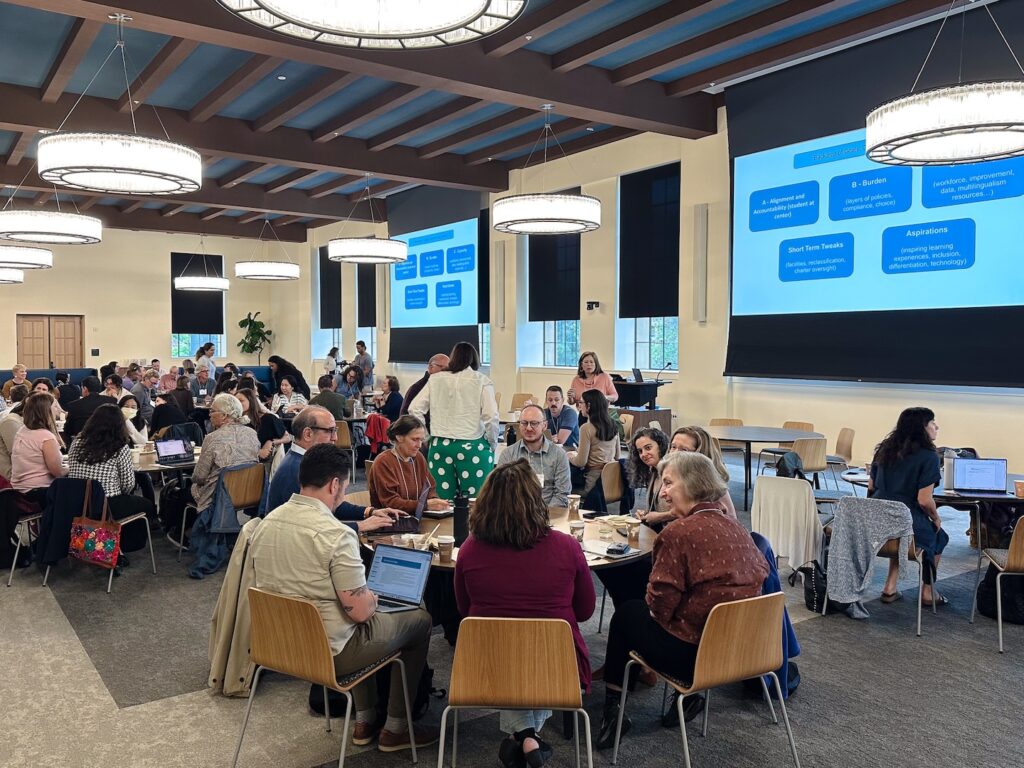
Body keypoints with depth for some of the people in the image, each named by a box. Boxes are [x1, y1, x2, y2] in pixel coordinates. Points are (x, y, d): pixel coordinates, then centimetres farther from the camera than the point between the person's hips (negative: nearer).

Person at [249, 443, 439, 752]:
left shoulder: (265, 524, -2)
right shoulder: (336, 534, -26)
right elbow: (360, 611, -24)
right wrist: (372, 598, 0)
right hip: (329, 654, -8)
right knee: (420, 620, 14)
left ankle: (366, 719, 37)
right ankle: (396, 728, 24)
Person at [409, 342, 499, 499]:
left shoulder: (435, 379, 7)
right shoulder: (481, 381, -2)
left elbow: (415, 410, 5)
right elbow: (491, 417, -9)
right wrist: (492, 445, 4)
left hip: (440, 446, 3)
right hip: (472, 448, -3)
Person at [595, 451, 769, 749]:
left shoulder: (678, 532, -21)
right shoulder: (737, 527, 1)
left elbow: (660, 603, -19)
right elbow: (761, 571, 13)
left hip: (693, 653, -7)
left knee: (626, 613, 18)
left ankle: (612, 709, 27)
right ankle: (690, 692, 29)